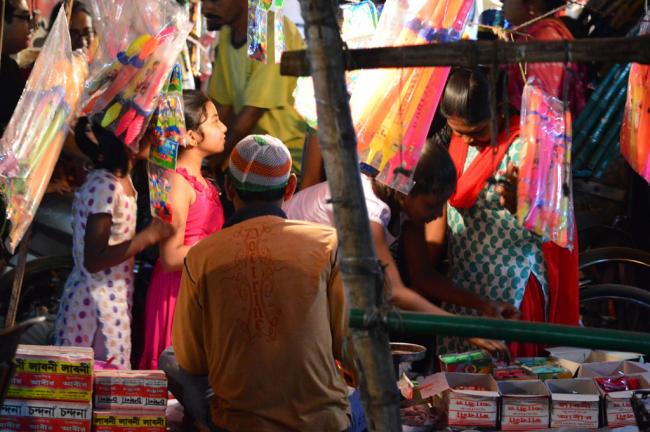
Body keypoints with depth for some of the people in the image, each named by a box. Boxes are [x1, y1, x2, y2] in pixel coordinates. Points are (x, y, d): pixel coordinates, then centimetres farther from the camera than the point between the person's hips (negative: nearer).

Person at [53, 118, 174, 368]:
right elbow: (94, 260, -22)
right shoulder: (104, 187, -20)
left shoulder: (121, 180, 7)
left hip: (113, 301, 9)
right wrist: (149, 235, -19)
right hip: (96, 305, -9)